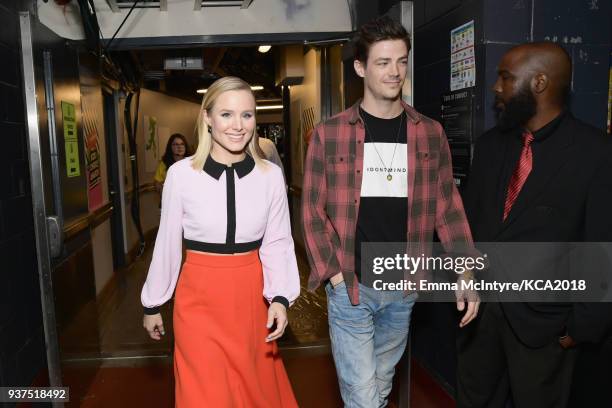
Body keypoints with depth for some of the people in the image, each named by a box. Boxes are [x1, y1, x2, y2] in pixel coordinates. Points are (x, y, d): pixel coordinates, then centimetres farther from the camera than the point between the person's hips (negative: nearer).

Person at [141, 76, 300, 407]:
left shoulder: (271, 175, -7)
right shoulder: (181, 173, -11)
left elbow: (277, 243, -1)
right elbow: (167, 244, -1)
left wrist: (280, 297, -15)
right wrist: (152, 304, 8)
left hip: (252, 297, 2)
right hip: (199, 298, -1)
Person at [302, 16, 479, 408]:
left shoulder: (430, 133, 2)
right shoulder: (329, 134, -5)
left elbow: (447, 206, 5)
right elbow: (313, 209, -3)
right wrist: (331, 273, -10)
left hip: (404, 288, 3)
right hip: (350, 286, -3)